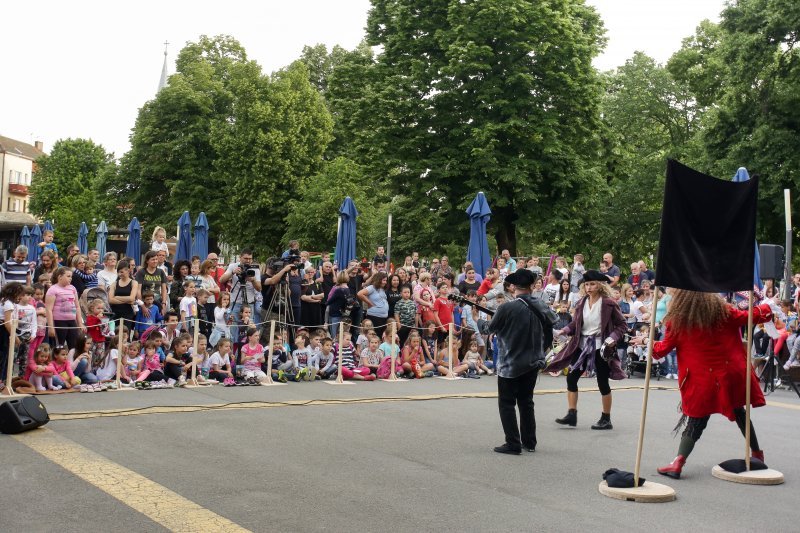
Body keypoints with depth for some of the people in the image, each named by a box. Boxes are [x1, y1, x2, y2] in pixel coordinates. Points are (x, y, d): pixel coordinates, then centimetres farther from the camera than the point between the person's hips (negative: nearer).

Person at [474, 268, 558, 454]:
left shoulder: (507, 308, -19)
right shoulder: (541, 307, -4)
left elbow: (488, 329, -6)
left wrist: (477, 319, 14)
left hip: (510, 364, -6)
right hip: (533, 363, 6)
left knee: (506, 404, 5)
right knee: (526, 402, 18)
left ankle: (513, 444, 4)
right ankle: (529, 442, 23)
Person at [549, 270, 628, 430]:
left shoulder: (608, 303, -8)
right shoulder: (581, 303, 5)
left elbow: (621, 325, -4)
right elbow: (574, 324, 9)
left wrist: (613, 338, -20)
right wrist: (562, 331, -9)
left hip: (600, 347, -5)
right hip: (582, 345, 5)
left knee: (602, 382, 3)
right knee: (571, 377, 0)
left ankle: (606, 419, 16)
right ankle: (572, 414, 8)